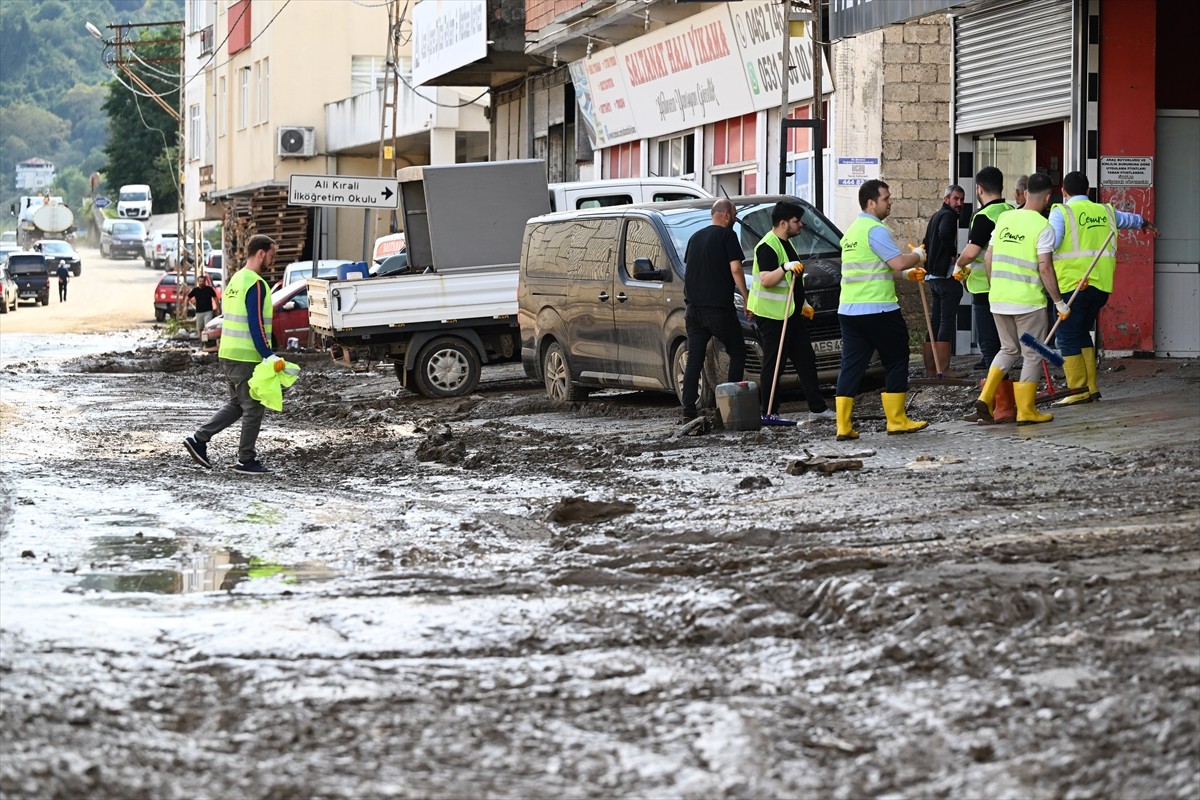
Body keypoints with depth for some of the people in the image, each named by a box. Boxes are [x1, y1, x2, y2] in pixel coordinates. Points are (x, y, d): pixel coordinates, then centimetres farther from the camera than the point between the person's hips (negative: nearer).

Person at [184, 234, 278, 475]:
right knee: (253, 409, 1)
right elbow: (256, 325, -21)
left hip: (228, 354, 9)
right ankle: (246, 461, 6)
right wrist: (269, 356, -19)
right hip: (247, 358, -9)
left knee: (237, 405, 19)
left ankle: (198, 440, 13)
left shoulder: (235, 280, 14)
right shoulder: (256, 285, -16)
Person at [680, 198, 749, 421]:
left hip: (693, 306, 6)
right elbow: (735, 269, -11)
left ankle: (688, 410, -2)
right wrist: (746, 298, -4)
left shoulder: (696, 237, 17)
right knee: (737, 353, 6)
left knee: (694, 359, 5)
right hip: (718, 307, -6)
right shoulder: (727, 235, -5)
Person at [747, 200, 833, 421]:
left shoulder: (786, 243, 18)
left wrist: (803, 304, 29)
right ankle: (768, 412, -2)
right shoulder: (767, 246, -15)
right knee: (773, 364, -6)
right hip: (772, 315, -10)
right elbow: (766, 280, -26)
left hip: (791, 314, 10)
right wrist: (785, 268, -38)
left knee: (805, 359, 10)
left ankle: (817, 408, 14)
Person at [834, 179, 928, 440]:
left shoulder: (852, 230, 18)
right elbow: (898, 262, -19)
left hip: (849, 309, 8)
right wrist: (918, 255, 2)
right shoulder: (875, 229, -12)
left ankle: (843, 425, -2)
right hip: (878, 309, -8)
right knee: (896, 361, 5)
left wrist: (907, 273, 21)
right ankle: (896, 420, 8)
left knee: (851, 365, 5)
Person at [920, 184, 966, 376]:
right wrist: (954, 255, -18)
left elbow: (926, 244, 26)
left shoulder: (936, 216, 21)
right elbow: (944, 234, -31)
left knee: (935, 322, 11)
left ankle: (930, 369, 12)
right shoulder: (948, 215, -10)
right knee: (947, 321, -9)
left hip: (933, 275, 10)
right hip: (946, 274, -10)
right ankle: (943, 369, -13)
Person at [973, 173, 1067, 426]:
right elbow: (1045, 268, -16)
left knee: (1009, 349, 20)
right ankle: (1026, 411, 10)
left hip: (998, 299, 6)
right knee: (1033, 355, 8)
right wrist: (1059, 302, -8)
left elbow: (988, 259, 9)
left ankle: (985, 397, 5)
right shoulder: (1043, 227, -11)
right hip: (1028, 300, -6)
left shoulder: (1004, 218, 6)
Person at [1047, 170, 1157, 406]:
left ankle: (1078, 391, -6)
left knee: (1067, 338, -2)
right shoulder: (1105, 212, 16)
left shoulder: (1061, 212, -3)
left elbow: (1049, 243, -18)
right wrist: (1145, 223, 58)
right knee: (1082, 334, 17)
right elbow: (1128, 219, 38)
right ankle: (1091, 388, 16)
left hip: (1072, 283, -6)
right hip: (1101, 284, 6)